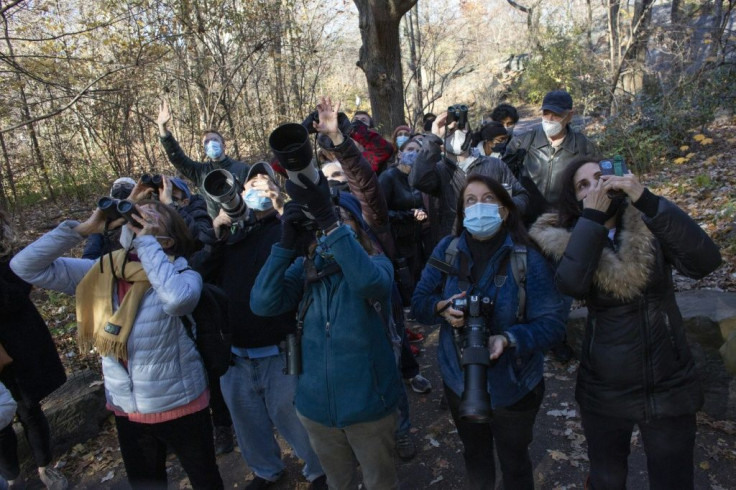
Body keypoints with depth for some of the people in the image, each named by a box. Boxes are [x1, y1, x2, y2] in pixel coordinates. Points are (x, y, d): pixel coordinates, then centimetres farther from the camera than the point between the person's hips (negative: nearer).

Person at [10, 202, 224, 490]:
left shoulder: (179, 272, -19)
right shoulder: (100, 272, -4)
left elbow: (178, 299, -42)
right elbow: (25, 266, -7)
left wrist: (147, 241, -31)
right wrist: (84, 228, -16)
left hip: (179, 406, -4)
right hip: (126, 409, 5)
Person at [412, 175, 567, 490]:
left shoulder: (528, 258, -18)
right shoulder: (447, 250, -9)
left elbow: (552, 322, -19)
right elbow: (419, 301, -6)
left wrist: (508, 340, -35)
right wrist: (442, 308, -27)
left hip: (513, 388, -2)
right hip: (459, 381, 3)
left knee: (514, 463, 24)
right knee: (475, 457, 28)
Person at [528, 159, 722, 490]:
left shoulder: (650, 226, -6)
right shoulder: (567, 239, -5)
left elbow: (705, 262, -23)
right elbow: (571, 284, -26)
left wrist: (647, 200, -30)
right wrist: (592, 216, -23)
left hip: (669, 389, 0)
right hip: (603, 392, 1)